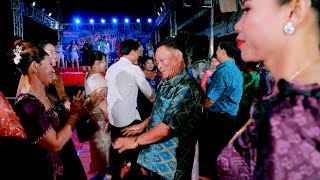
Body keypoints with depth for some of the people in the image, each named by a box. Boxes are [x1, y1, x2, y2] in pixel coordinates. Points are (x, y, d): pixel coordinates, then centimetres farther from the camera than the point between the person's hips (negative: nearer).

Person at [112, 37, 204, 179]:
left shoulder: (187, 88, -24)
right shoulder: (166, 84, 7)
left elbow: (167, 126, -26)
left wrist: (135, 141, -16)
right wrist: (142, 125, 14)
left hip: (171, 164, -7)